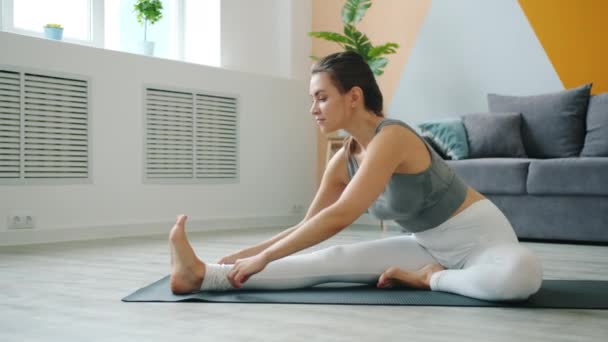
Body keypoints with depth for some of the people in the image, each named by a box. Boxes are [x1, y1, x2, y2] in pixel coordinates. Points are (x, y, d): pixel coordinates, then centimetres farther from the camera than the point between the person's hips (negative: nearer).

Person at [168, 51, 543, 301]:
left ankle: (431, 278, -17)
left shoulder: (391, 137, -28)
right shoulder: (345, 160, -2)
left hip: (481, 236, -6)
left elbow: (339, 217, -35)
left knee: (522, 274, -41)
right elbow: (308, 224, 6)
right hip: (430, 246, 6)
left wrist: (264, 258, -30)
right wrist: (249, 252, 0)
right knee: (337, 258, -13)